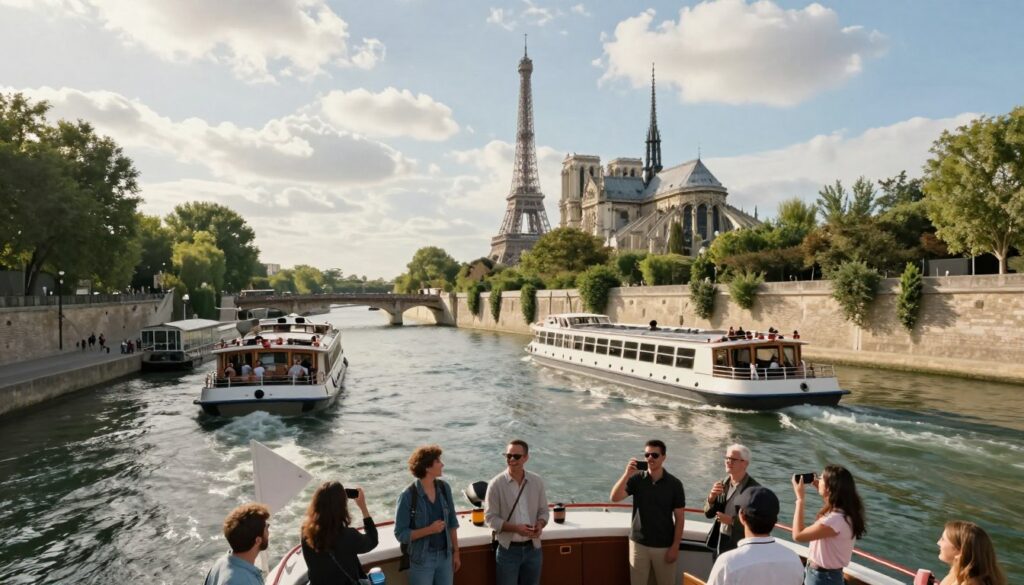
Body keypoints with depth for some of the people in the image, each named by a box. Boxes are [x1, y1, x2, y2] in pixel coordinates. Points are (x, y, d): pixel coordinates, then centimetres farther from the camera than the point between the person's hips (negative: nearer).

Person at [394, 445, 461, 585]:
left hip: (445, 556, 4)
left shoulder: (444, 488, -2)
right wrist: (429, 530, -23)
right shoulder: (408, 496, -16)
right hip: (422, 559, -4)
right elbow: (400, 534, -13)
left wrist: (455, 552, 9)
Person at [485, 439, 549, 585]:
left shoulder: (537, 481, -1)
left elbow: (543, 511, 8)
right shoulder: (496, 484, -11)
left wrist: (540, 525, -15)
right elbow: (490, 518, -10)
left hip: (532, 549, 3)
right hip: (508, 550, -3)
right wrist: (516, 528, -22)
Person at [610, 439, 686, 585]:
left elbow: (679, 518, -3)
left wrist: (675, 546, -7)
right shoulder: (636, 479, -5)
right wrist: (627, 474, -28)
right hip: (638, 543, 1)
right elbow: (615, 498, -17)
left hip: (664, 546, -1)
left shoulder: (674, 484, -6)